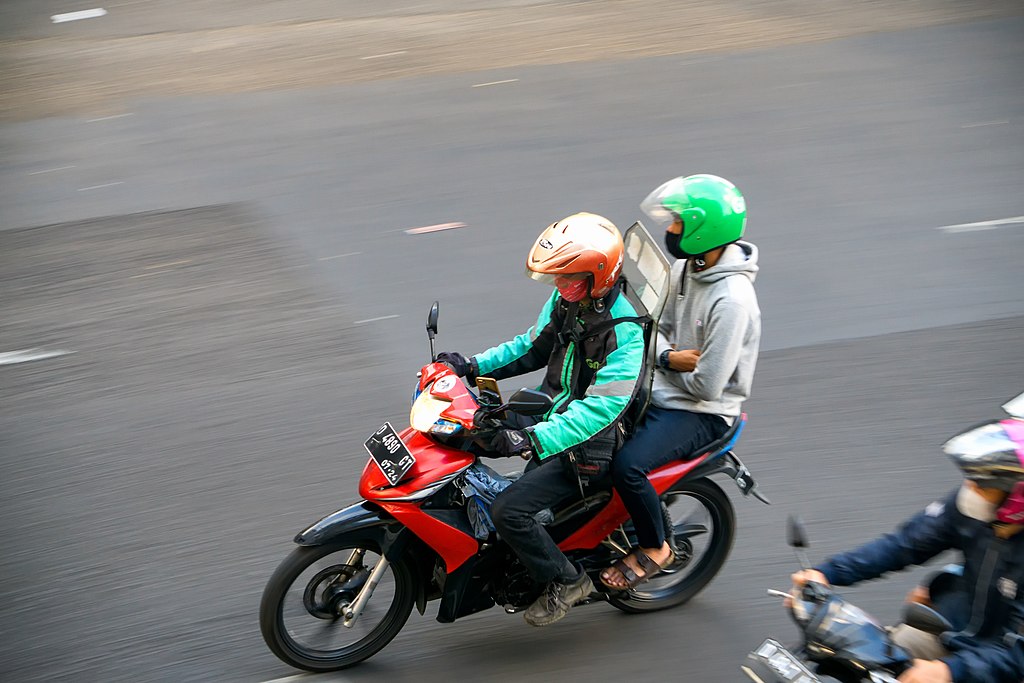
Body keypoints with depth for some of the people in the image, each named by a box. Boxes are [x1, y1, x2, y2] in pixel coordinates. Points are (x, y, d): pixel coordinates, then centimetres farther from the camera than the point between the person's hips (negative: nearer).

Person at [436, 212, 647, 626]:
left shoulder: (625, 333, -26)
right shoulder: (565, 301, -1)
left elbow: (602, 406, -34)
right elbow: (532, 347, 15)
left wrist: (535, 440, -43)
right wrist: (472, 366, 4)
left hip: (586, 447, -9)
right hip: (551, 412, 9)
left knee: (508, 511, -20)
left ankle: (566, 581, 2)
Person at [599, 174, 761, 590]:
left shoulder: (731, 300, -26)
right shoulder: (687, 267, 2)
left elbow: (707, 385, -25)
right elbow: (658, 327, 12)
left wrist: (669, 364, -8)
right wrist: (668, 356, -10)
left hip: (702, 413, -9)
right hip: (660, 392, 9)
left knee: (627, 465, -29)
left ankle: (655, 549, -3)